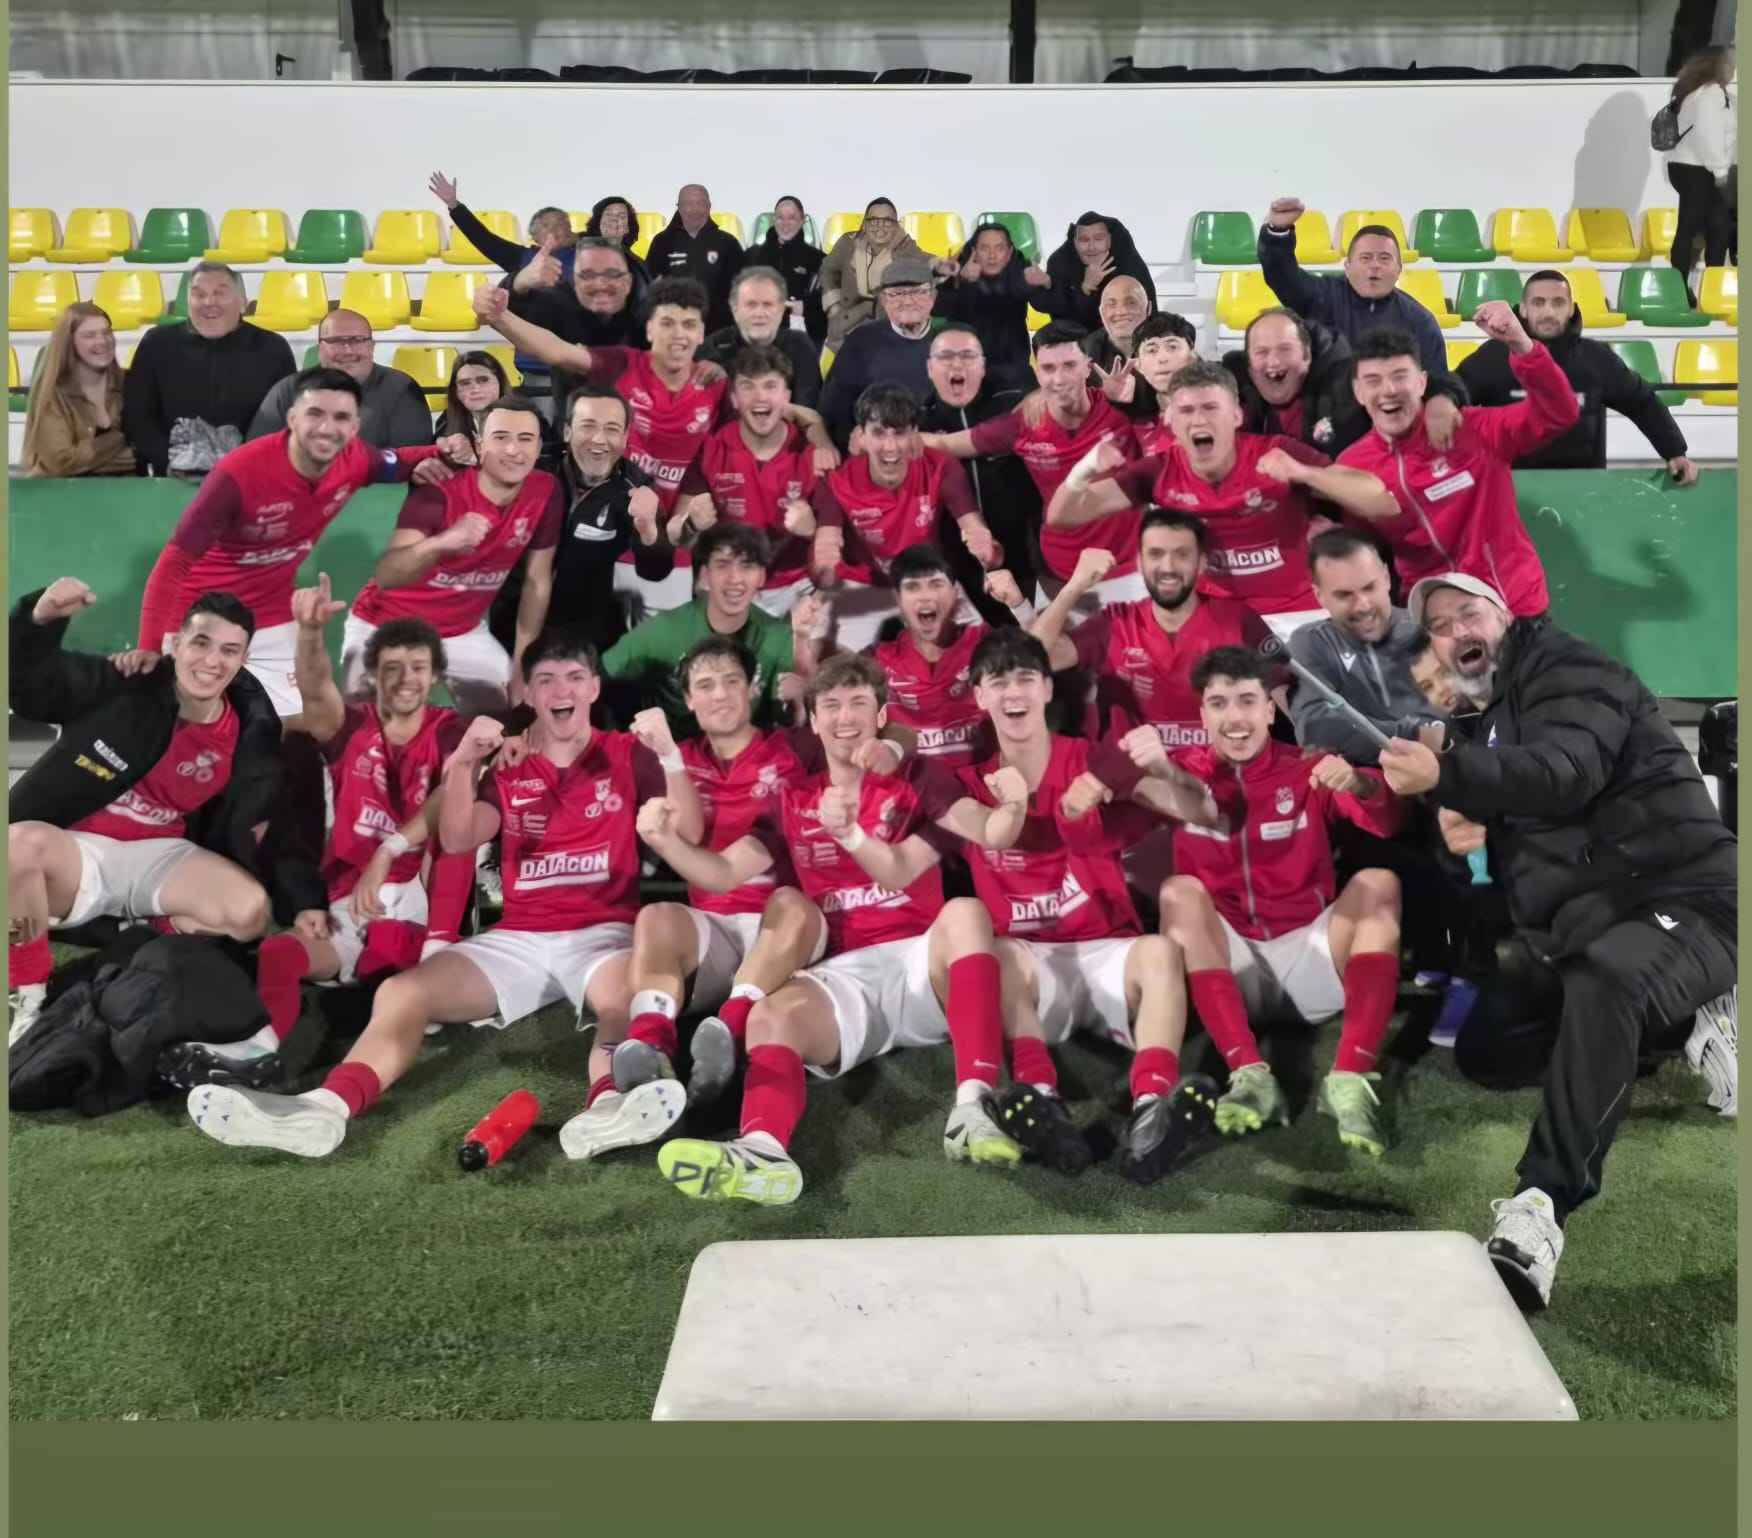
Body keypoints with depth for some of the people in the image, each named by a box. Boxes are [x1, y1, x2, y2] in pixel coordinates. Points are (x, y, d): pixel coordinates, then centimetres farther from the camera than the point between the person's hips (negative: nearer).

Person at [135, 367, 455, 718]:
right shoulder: (240, 472, -30)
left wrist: (439, 454, -11)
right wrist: (147, 651, -32)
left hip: (273, 624, 4)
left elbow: (394, 463, 12)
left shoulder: (354, 460, -14)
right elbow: (172, 564, -25)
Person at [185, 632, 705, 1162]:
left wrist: (669, 754, -18)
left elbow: (687, 834, -3)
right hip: (518, 937, 4)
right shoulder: (507, 763, 16)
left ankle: (608, 1105, -66)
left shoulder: (627, 753, 9)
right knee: (399, 991, -18)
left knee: (627, 992, -39)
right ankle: (328, 1107, -40)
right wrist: (463, 763, -15)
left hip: (603, 933, -3)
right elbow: (457, 840, 1)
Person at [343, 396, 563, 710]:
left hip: (463, 632, 4)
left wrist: (521, 665, -4)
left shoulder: (546, 494, -14)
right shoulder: (440, 490, -26)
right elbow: (385, 575, -38)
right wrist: (441, 542, -57)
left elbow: (537, 581, -3)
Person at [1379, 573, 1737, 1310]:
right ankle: (1687, 1025, 8)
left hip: (1678, 902, -10)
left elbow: (1564, 772, -29)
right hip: (1578, 930, 10)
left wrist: (1445, 774, -43)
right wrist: (1465, 828, 1)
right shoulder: (1474, 723, 17)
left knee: (1603, 979, -40)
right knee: (1482, 1050, 9)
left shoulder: (1570, 670, -8)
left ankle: (1542, 1205, -44)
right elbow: (1502, 831, 25)